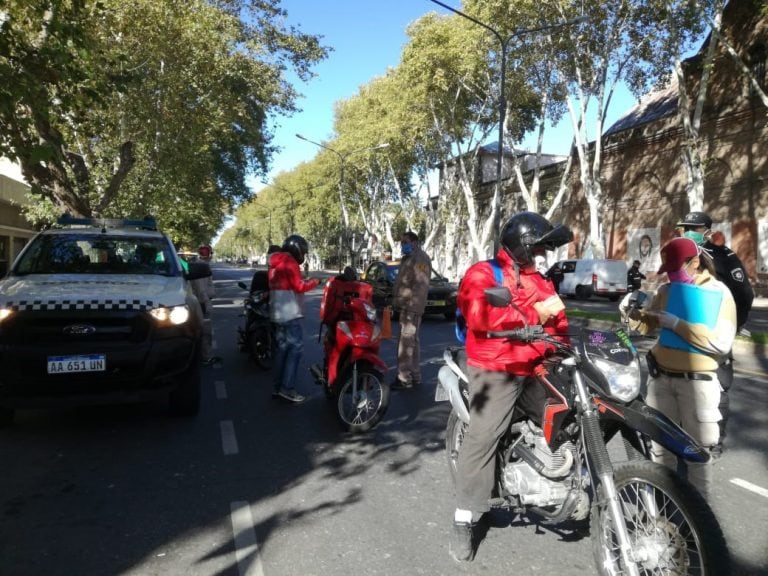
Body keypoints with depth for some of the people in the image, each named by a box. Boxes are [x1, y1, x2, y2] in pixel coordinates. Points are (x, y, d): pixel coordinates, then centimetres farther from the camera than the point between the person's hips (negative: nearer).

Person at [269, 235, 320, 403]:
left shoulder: (275, 263, 18)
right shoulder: (289, 262, -12)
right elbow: (298, 286, -16)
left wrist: (304, 282, 14)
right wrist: (314, 282, -3)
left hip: (278, 313, 10)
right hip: (290, 313, -10)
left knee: (282, 348, 12)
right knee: (296, 347, -8)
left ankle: (277, 387, 15)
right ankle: (287, 388, -10)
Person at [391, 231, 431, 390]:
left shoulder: (420, 258, -11)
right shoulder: (408, 258, 21)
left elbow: (422, 285, -20)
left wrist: (411, 303, -25)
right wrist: (397, 302, 20)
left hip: (411, 307, -11)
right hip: (406, 306, 11)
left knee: (406, 342, -12)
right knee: (411, 341, 14)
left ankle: (404, 378, -10)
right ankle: (415, 376, 21)